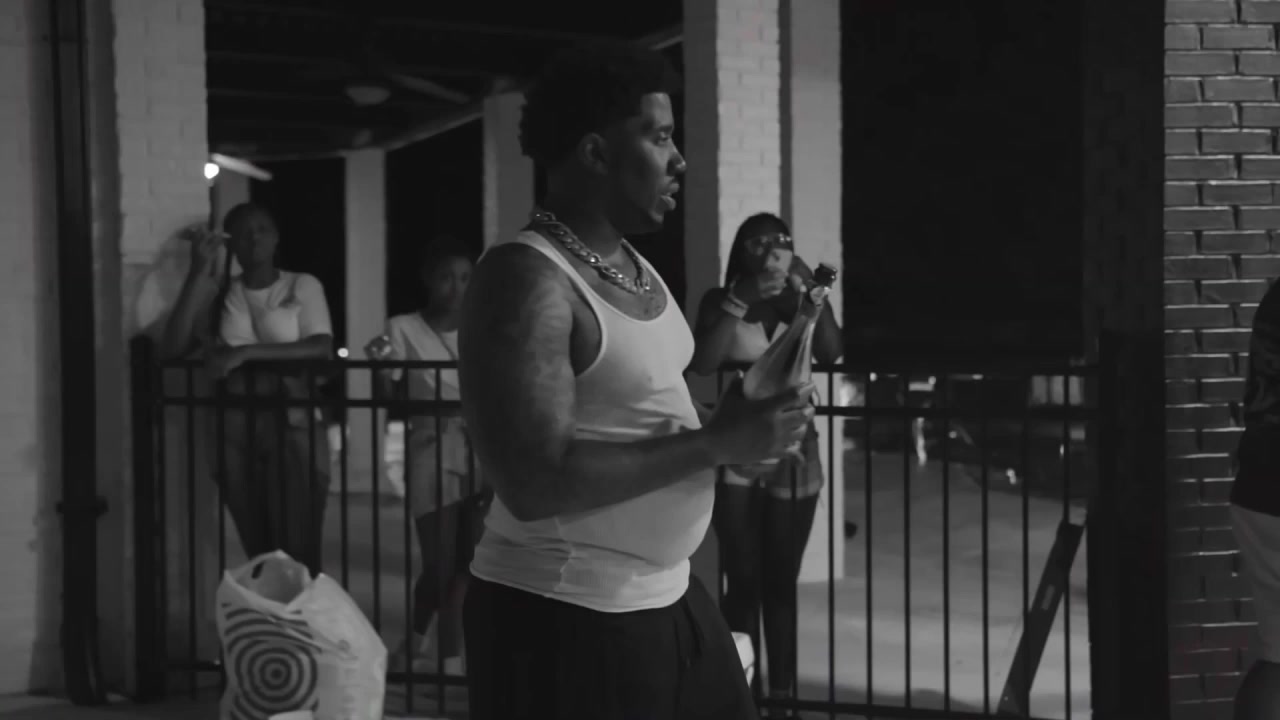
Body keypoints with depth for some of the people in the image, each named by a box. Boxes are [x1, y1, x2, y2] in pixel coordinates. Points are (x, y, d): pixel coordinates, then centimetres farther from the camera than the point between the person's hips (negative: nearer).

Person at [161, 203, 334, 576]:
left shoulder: (303, 286, 4)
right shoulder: (217, 292, 11)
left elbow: (321, 349, -11)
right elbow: (172, 348, -2)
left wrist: (245, 352, -19)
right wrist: (199, 273, -6)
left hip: (294, 430, -3)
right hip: (236, 434, 3)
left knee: (299, 554, -10)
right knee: (259, 553, 4)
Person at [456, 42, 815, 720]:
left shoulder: (632, 262, 8)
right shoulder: (527, 279, -19)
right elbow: (533, 484, -26)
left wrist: (740, 419, 1)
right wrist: (716, 443, -22)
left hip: (667, 596, 9)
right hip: (563, 619, -8)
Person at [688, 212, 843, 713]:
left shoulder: (799, 302, 6)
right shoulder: (720, 301, 0)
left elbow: (831, 353, -7)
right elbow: (702, 364, -14)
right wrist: (742, 299, -18)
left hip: (792, 455, 2)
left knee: (781, 584, 5)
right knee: (744, 583, -6)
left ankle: (782, 693, 10)